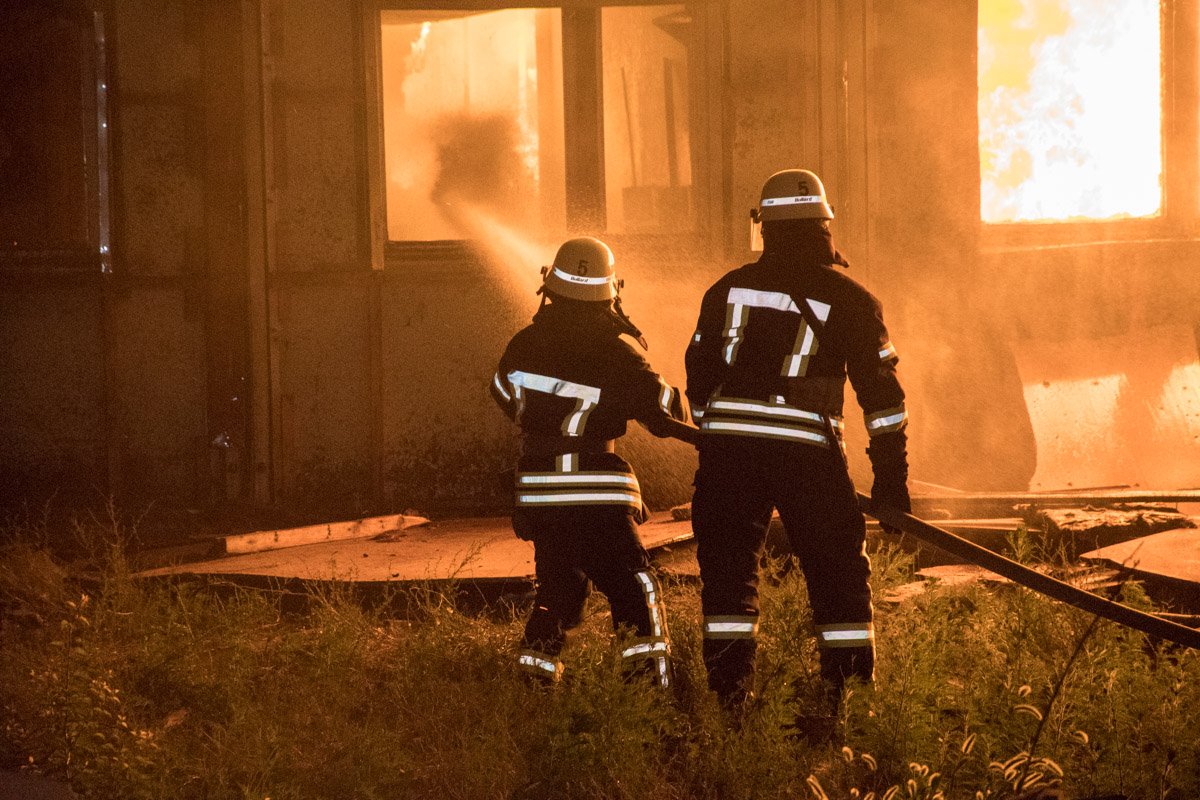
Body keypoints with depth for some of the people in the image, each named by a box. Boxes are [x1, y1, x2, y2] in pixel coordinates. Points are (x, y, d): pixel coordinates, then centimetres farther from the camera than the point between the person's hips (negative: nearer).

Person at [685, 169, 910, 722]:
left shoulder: (728, 289, 12)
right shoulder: (850, 300, 4)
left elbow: (700, 375, 17)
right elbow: (882, 392, 3)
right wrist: (891, 476, 7)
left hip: (728, 444, 2)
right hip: (805, 448, -2)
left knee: (728, 568, 9)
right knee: (837, 571, 8)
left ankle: (730, 696, 6)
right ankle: (850, 692, 7)